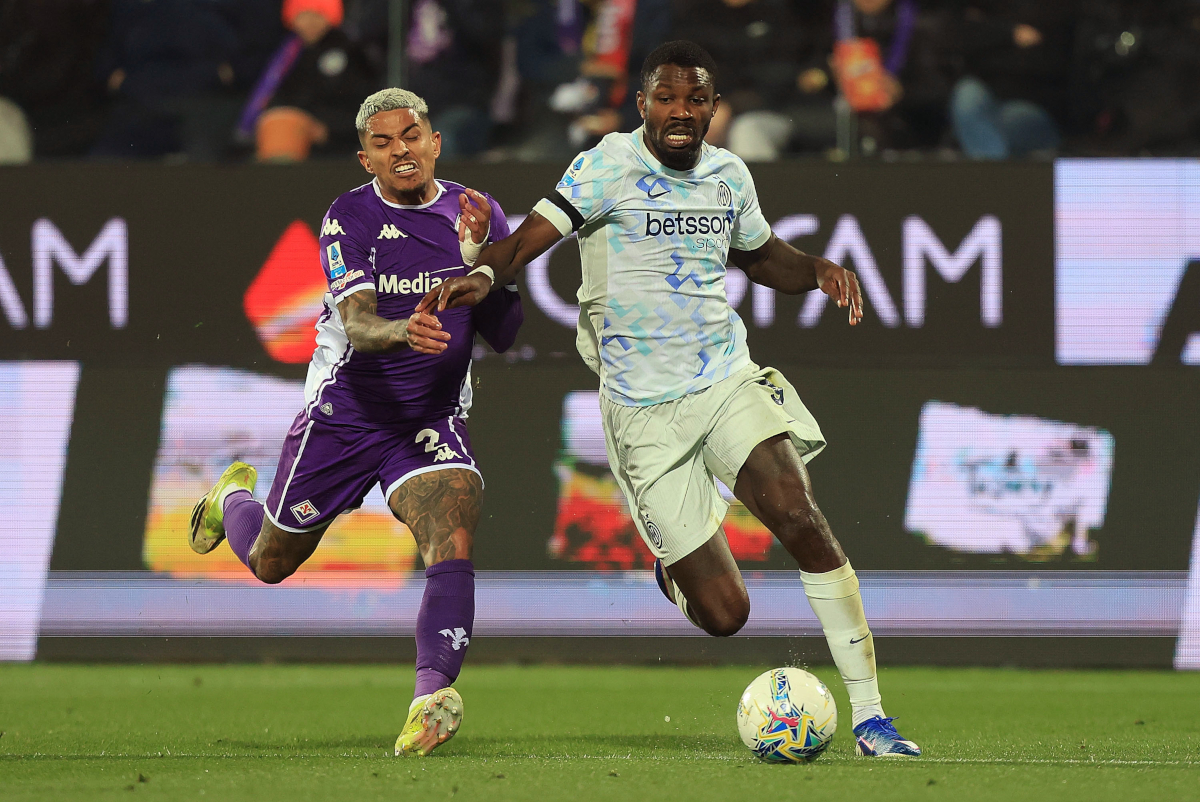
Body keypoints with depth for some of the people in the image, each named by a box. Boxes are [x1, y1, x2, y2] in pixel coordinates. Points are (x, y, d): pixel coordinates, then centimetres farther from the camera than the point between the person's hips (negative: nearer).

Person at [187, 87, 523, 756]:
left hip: (433, 422, 1)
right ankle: (234, 498, 53)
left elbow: (504, 335, -4)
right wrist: (405, 332, -48)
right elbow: (358, 327, -26)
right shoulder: (351, 219, -12)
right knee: (270, 562, 17)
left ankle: (432, 695, -41)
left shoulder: (479, 216, -2)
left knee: (453, 542, -29)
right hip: (345, 416, -1)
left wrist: (478, 261, -21)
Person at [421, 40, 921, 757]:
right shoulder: (610, 166, -7)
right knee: (724, 615, -5)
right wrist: (485, 273, -41)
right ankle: (679, 560, 35)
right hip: (645, 412, -3)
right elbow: (535, 233, -20)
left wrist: (819, 270, 6)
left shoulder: (729, 175, 8)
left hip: (729, 381, 3)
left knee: (800, 519, -23)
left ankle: (870, 717, -16)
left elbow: (763, 258, 26)